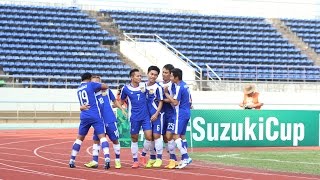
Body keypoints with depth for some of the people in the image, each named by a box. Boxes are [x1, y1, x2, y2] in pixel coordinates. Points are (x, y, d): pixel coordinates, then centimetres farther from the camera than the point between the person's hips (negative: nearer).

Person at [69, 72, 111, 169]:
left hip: (84, 116, 5)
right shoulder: (90, 84, 1)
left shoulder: (78, 89, 19)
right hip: (95, 116, -5)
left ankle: (72, 161, 14)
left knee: (79, 138, 15)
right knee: (102, 136, -8)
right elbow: (105, 86, 2)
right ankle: (107, 159, -23)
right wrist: (99, 88, 19)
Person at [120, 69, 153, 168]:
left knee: (149, 137, -8)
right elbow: (122, 101, 10)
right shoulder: (126, 88, -4)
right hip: (134, 117, -2)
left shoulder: (144, 85, 1)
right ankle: (135, 160, 16)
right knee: (134, 139, 5)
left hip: (145, 116, 2)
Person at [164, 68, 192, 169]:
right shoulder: (185, 85, 13)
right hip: (186, 113, 10)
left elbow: (175, 102, -20)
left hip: (180, 114, -10)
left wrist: (166, 94, -13)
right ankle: (184, 160, 10)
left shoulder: (179, 87, -16)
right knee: (181, 136, 11)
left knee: (176, 136, -10)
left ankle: (186, 157, -17)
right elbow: (189, 100, 21)